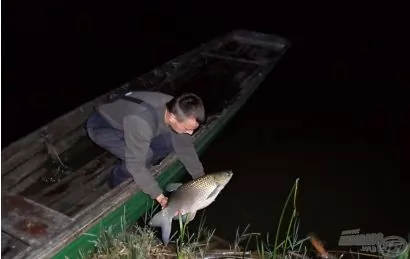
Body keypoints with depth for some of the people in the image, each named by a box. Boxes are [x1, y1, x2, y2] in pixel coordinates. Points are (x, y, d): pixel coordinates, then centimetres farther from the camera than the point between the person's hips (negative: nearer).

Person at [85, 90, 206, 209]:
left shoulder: (177, 110, -20)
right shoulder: (142, 122, -42)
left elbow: (185, 146, -6)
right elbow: (135, 163, -34)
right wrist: (159, 196, -30)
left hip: (124, 119, 7)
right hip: (101, 126, -6)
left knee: (169, 142, -9)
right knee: (145, 156, -26)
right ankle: (117, 181, 3)